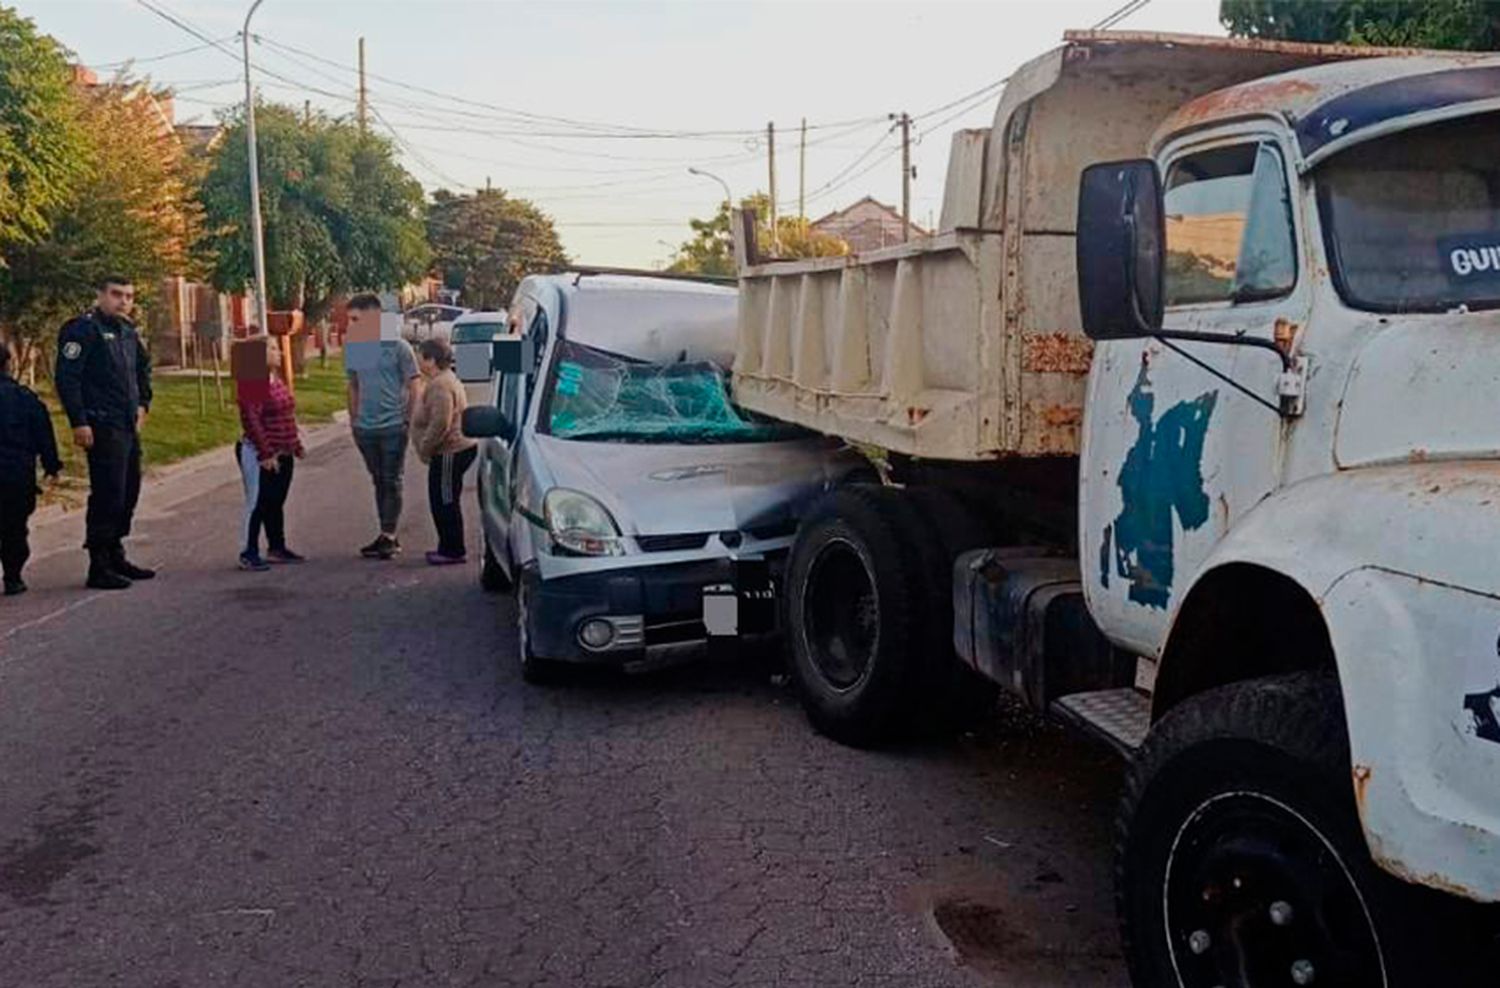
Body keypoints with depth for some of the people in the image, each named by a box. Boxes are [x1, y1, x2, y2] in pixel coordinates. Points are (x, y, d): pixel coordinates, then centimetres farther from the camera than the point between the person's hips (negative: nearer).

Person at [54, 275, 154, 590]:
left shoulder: (128, 332, 16)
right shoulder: (83, 329, -10)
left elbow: (143, 368, 33)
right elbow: (66, 377, -16)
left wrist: (142, 403, 21)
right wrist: (79, 423, -20)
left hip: (128, 426, 9)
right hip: (102, 427, -9)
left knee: (128, 492, 13)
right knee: (108, 494, -9)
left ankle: (115, 556, 25)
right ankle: (99, 566, -3)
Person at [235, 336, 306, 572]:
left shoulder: (277, 380, 13)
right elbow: (251, 420, -22)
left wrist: (296, 446, 18)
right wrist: (265, 454, -23)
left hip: (283, 455, 9)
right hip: (260, 455, -9)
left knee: (276, 502, 16)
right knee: (257, 503, -2)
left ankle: (276, 548, 27)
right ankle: (249, 554, 7)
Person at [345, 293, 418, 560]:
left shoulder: (398, 347, -7)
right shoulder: (354, 348, 8)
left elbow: (413, 387, -5)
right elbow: (353, 386, 17)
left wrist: (408, 420, -9)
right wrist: (353, 419, 12)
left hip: (393, 426, -5)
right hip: (365, 427, 5)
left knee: (391, 482, -2)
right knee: (378, 482, 11)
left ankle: (388, 536, 1)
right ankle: (388, 536, 18)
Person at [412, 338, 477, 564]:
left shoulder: (440, 385, -19)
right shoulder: (445, 379, 17)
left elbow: (440, 424, -27)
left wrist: (424, 448, -16)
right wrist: (426, 448, 21)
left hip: (450, 452, -11)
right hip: (455, 450, 11)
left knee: (445, 503, -4)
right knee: (442, 501, 17)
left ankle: (453, 551, 3)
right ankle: (448, 547, 24)